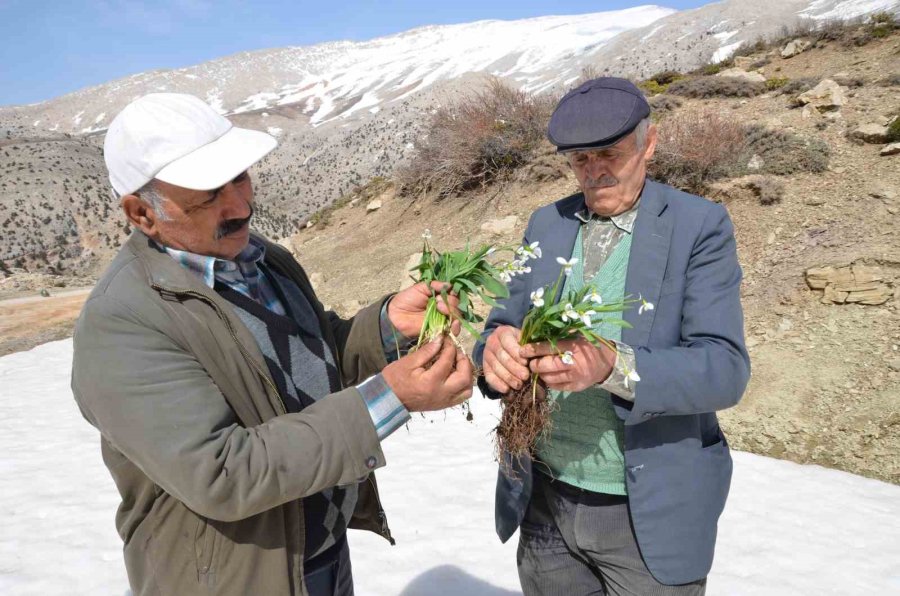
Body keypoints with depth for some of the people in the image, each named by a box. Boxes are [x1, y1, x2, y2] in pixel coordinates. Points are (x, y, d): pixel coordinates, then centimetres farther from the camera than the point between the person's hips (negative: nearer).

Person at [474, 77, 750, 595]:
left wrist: (611, 364, -36)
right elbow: (504, 327, 1)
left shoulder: (700, 226, -9)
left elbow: (725, 369, -18)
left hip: (649, 514, -3)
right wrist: (498, 349, -24)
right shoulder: (547, 224, 3)